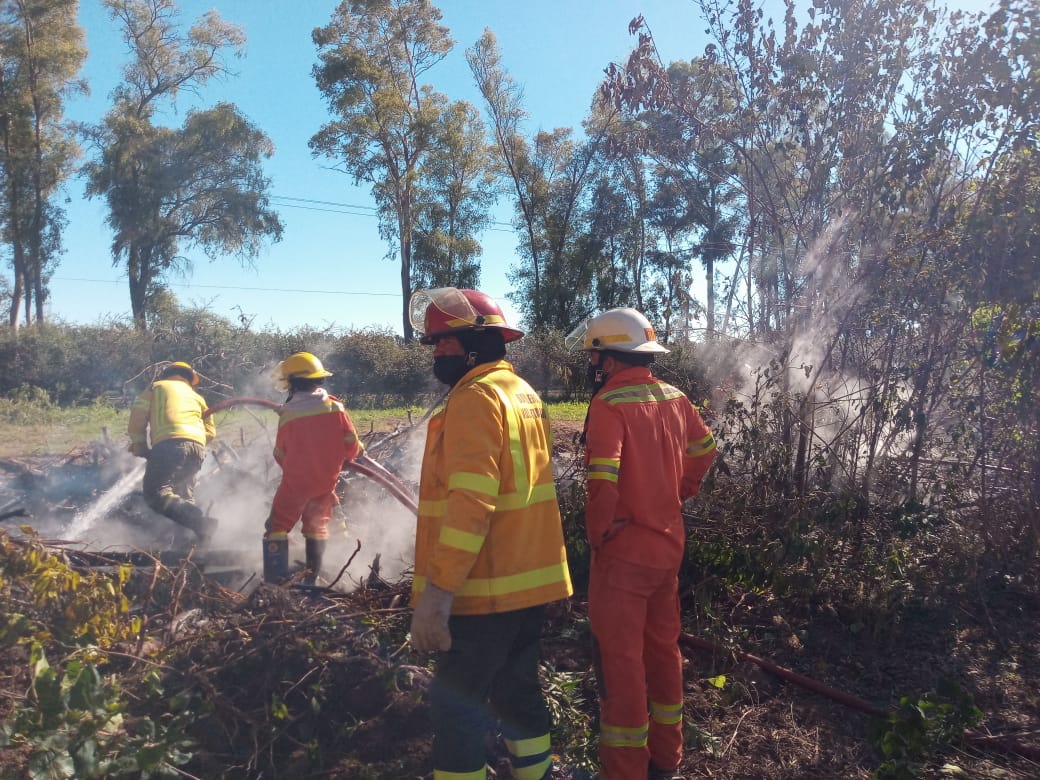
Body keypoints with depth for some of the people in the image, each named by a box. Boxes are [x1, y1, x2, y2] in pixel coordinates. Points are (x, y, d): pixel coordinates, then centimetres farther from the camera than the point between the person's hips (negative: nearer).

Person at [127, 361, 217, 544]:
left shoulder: (156, 387, 25)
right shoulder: (196, 396, 33)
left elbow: (137, 416, 13)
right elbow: (210, 431, 23)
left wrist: (139, 445, 22)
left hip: (170, 443, -5)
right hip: (198, 447, 5)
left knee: (156, 494, -12)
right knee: (185, 496, 19)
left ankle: (201, 522, -30)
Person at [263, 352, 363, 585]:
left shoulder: (287, 415, -13)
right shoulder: (336, 407, -9)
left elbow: (281, 456, -2)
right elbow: (351, 445, -4)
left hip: (296, 481, -3)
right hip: (326, 480, 3)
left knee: (277, 527, 8)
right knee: (317, 527, 18)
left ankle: (275, 582, 2)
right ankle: (311, 580, 22)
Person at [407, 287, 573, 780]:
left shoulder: (476, 397, -17)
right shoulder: (523, 392, 13)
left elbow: (470, 505, -25)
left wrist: (436, 590, -24)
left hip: (487, 588, -9)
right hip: (531, 578, 9)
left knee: (455, 704, 2)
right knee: (516, 690, 21)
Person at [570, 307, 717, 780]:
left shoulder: (610, 403, -19)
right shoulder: (674, 398, 4)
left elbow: (603, 479, -26)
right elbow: (705, 450, 17)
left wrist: (598, 533, -12)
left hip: (624, 550, -7)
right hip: (668, 545, 8)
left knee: (620, 661, 4)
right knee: (663, 649, 19)